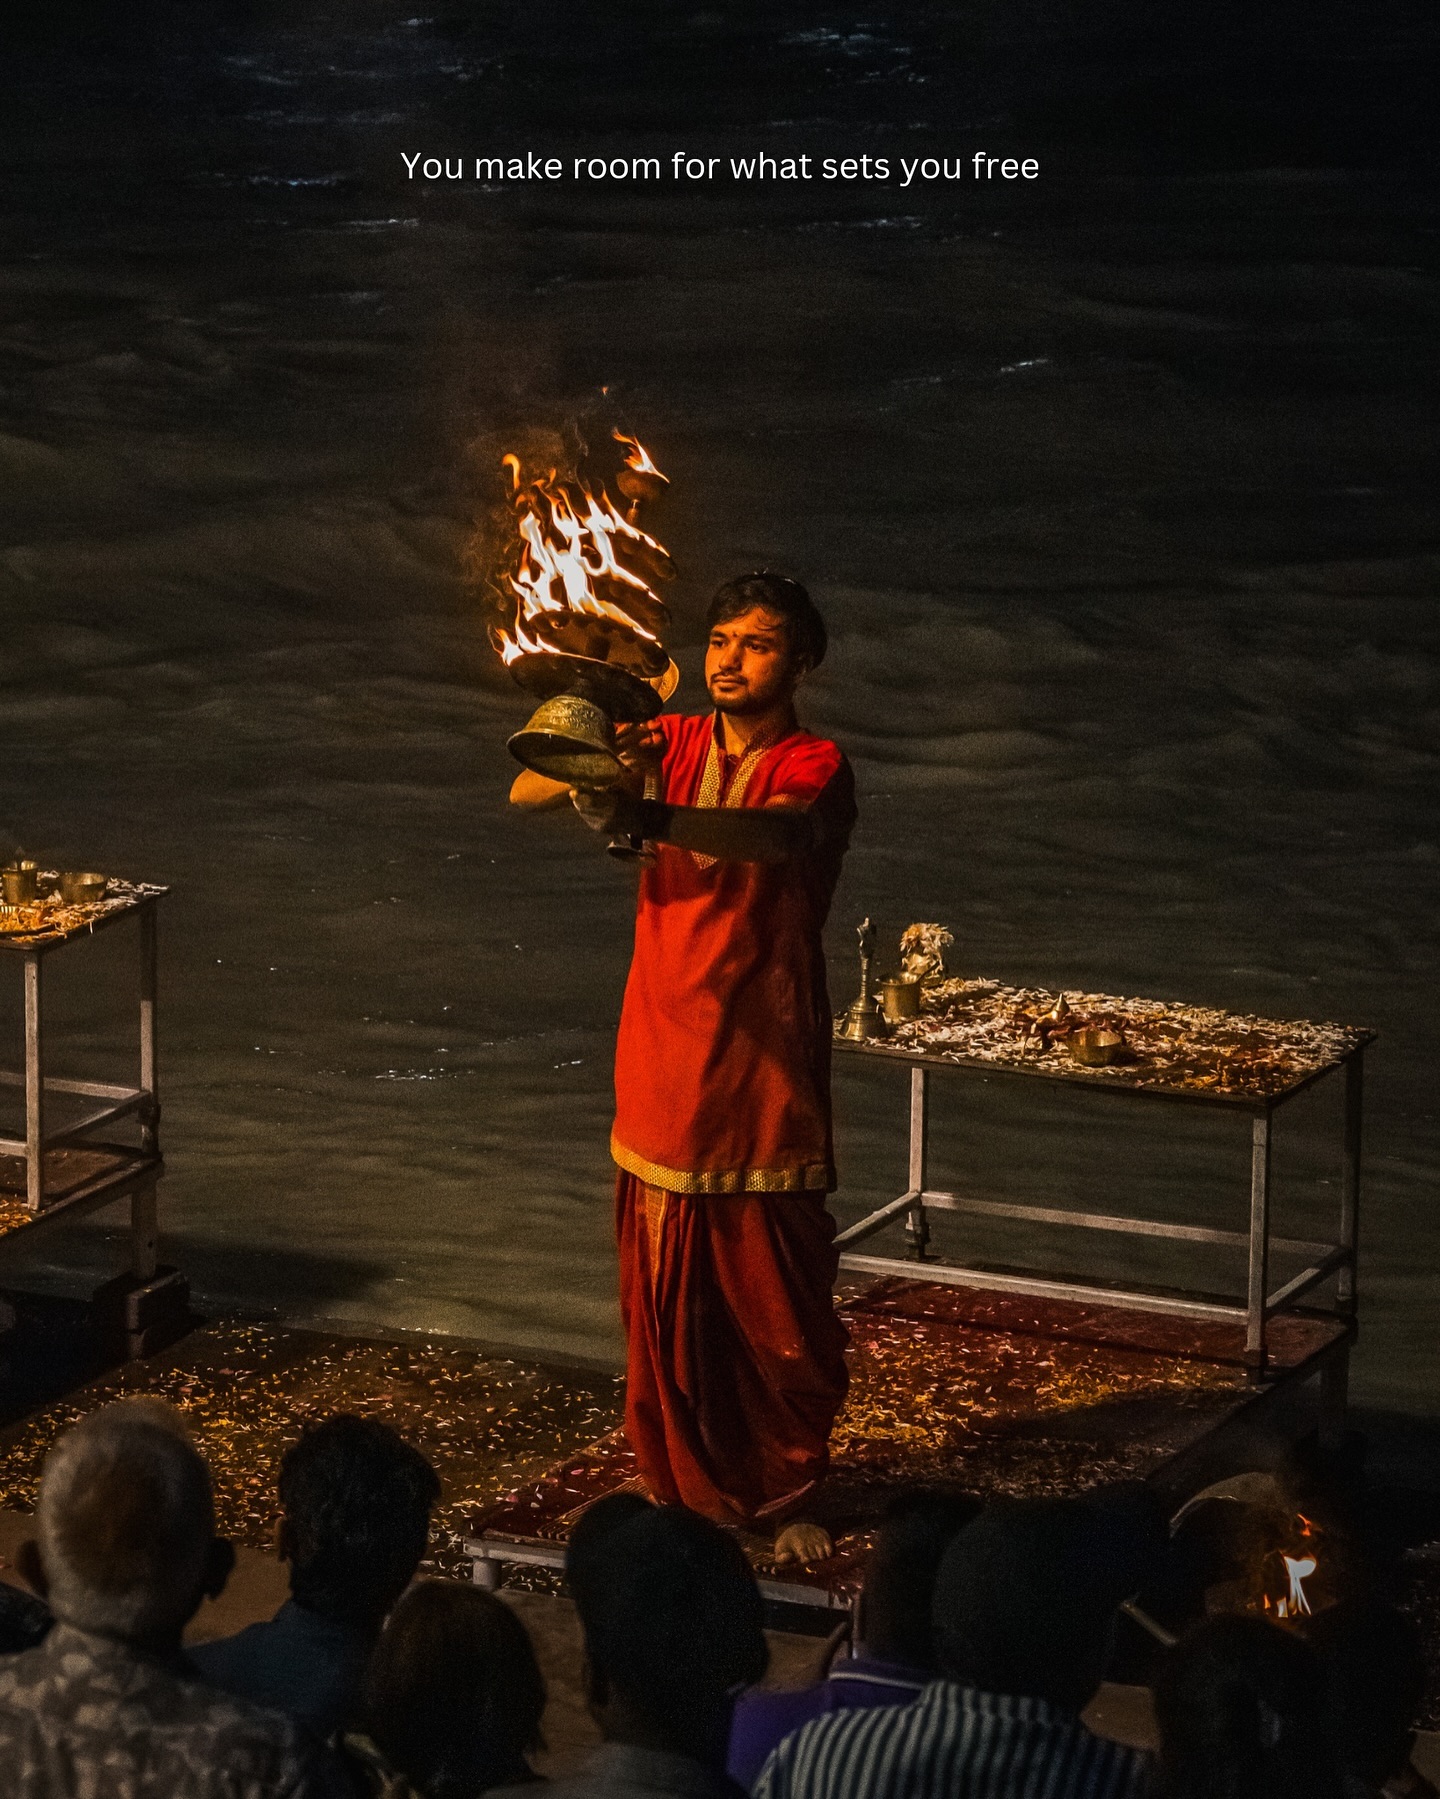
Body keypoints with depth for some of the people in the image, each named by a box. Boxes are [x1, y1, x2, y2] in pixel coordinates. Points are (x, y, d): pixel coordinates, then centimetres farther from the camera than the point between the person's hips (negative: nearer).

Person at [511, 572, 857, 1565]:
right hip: (663, 1064, 4)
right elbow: (525, 792, -3)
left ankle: (789, 1493, 20)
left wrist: (646, 815, -49)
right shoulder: (671, 745, 6)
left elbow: (781, 832, -32)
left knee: (780, 1299, 3)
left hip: (765, 1067, -4)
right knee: (667, 1297, 9)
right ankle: (691, 1489, 24)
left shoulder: (813, 766, -8)